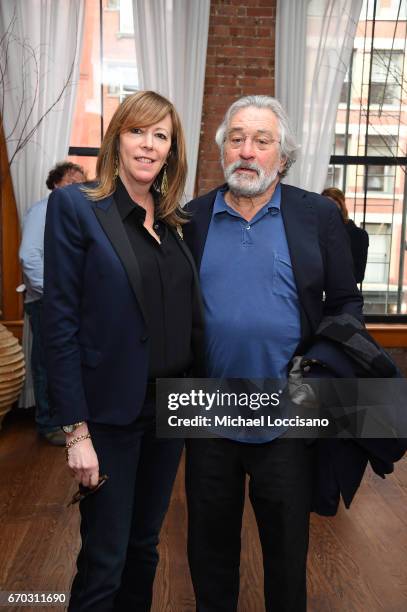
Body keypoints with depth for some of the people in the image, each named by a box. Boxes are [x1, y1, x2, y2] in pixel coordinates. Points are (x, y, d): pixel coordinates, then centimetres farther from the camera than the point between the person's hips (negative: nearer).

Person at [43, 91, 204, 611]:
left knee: (145, 545, 20)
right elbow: (60, 323, -13)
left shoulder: (173, 220, 8)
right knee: (105, 561, 8)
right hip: (111, 411, -5)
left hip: (170, 406, 6)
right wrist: (76, 429, -15)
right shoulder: (75, 206, -9)